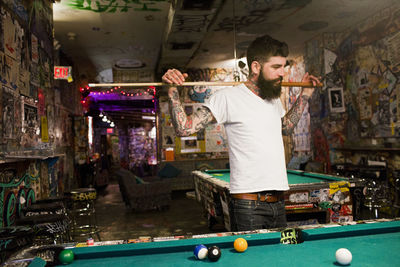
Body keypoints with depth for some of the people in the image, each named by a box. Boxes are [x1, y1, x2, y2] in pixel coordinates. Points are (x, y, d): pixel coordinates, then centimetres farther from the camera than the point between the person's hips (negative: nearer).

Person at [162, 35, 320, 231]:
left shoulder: (274, 98, 12)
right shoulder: (228, 97, -10)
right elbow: (184, 128, -12)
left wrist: (304, 95, 25)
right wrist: (173, 91, -23)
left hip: (278, 202, 8)